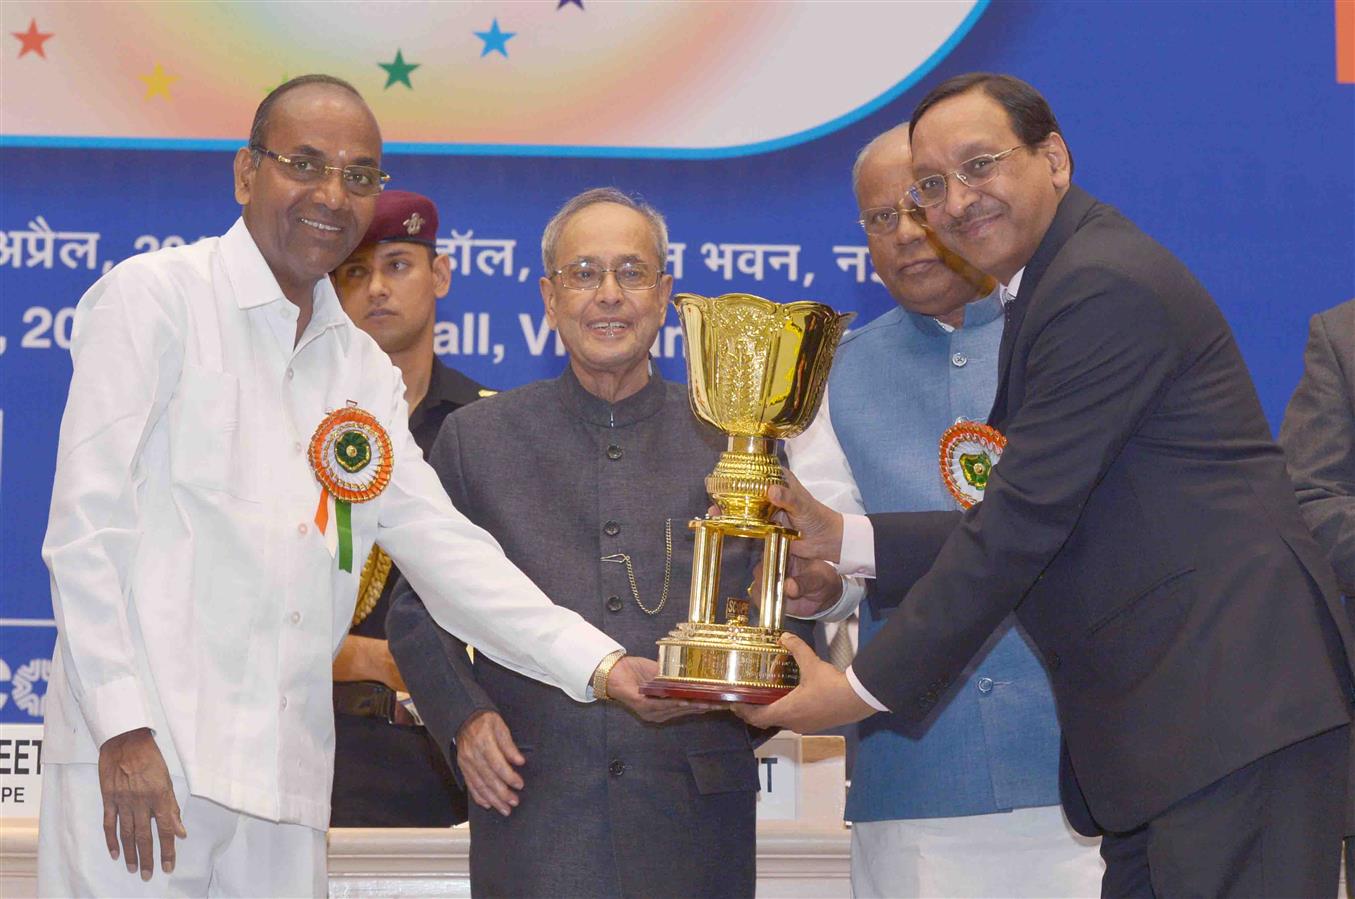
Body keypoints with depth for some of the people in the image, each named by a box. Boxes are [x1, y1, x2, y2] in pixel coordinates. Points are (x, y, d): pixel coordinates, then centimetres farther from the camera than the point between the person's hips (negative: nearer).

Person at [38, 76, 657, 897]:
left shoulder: (365, 371, 19)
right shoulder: (154, 297, 0)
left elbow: (443, 546, 13)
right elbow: (87, 523, -6)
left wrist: (600, 667, 0)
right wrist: (124, 726, -15)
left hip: (283, 777, 6)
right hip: (137, 754, -5)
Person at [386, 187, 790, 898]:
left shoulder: (734, 440, 8)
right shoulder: (476, 438, 10)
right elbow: (417, 612, 13)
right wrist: (463, 718, -3)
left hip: (695, 817, 0)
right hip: (532, 818, 0)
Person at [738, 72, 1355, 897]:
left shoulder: (1105, 288, -13)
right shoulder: (1052, 288, 20)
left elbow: (1026, 521, -16)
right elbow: (1022, 520, 18)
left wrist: (867, 689, -11)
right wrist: (846, 539, 8)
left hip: (1234, 704, -11)